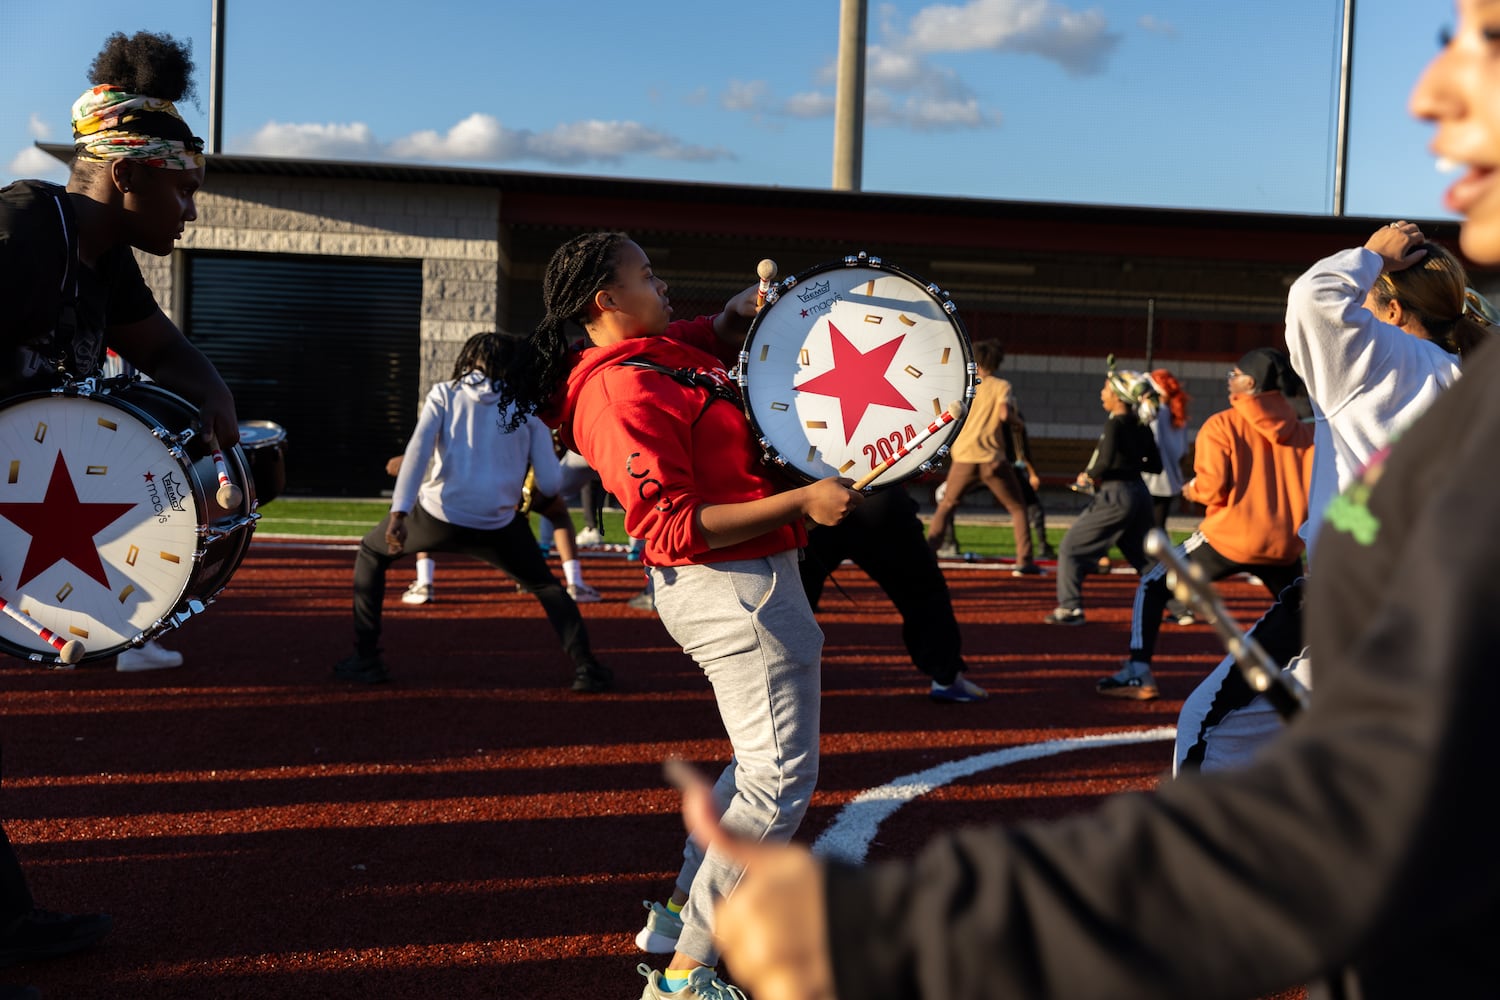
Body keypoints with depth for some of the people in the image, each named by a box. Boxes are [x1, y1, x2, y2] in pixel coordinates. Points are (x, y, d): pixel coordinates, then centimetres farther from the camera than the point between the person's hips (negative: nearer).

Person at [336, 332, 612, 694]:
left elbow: (418, 450, -6)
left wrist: (398, 512, -14)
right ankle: (585, 667, 11)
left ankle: (366, 660, 21)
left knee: (371, 553, 27)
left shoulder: (444, 394, 12)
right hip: (498, 525, 1)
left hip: (438, 514, -1)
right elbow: (550, 482, 4)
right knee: (545, 584, 27)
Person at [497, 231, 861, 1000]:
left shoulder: (663, 353, 9)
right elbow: (676, 530, -25)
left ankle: (680, 915, 32)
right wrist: (801, 501, -25)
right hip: (733, 590, -11)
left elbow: (716, 331, 32)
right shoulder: (629, 393, -20)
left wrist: (737, 315, 7)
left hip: (739, 585, 11)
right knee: (779, 779, -6)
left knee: (761, 761, 24)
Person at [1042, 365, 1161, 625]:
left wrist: (1088, 476, -8)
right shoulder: (1142, 427, 9)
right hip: (1140, 494, 8)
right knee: (1143, 555, 20)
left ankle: (1070, 609, -4)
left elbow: (1106, 462, -25)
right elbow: (1155, 466, 13)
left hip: (1115, 496, -8)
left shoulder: (1115, 424, -14)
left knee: (1071, 548, 1)